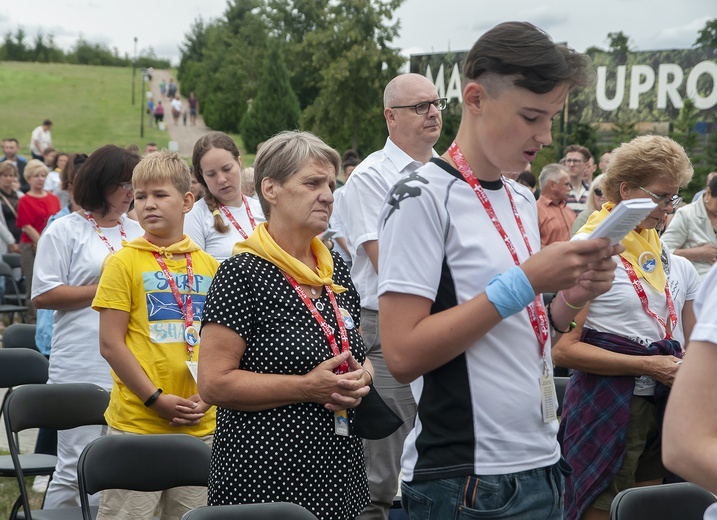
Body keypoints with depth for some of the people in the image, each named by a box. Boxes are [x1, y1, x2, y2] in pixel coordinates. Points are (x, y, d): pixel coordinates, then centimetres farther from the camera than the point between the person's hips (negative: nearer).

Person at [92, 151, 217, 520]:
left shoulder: (209, 267, 8)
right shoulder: (124, 262, -3)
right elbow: (111, 343, -6)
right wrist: (156, 399, -12)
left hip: (200, 426, 4)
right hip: (136, 423, -3)